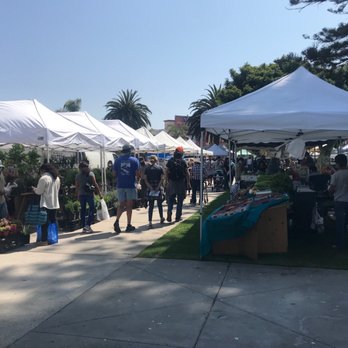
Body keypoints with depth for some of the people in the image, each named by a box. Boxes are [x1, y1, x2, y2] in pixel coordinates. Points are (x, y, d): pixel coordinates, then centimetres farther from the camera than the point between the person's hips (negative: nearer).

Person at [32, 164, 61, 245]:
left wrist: (34, 189, 7)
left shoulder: (43, 178, -12)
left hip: (46, 204, -7)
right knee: (54, 221, 14)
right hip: (55, 204, 7)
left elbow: (39, 191, -11)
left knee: (45, 221, -2)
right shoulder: (57, 178, 11)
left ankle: (44, 240, -1)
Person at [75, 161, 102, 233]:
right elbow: (95, 184, -7)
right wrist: (99, 193, -3)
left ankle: (83, 227, 12)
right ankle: (88, 225, -13)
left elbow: (77, 187, 8)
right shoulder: (91, 174, -3)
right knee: (92, 209, 1)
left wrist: (78, 196, 17)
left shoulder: (77, 176, 7)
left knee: (83, 210, 9)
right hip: (89, 194, -4)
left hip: (81, 195, 4)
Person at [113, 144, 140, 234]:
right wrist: (137, 179, 15)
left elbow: (114, 173, 4)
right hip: (131, 185, -2)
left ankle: (117, 221, -14)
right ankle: (129, 225, 11)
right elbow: (138, 174, -7)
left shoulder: (117, 160, 2)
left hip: (120, 185, 2)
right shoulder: (134, 160, -3)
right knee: (129, 205, 7)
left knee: (121, 205, 8)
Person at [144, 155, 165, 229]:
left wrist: (150, 187, -7)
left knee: (151, 206, 1)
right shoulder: (160, 168, 1)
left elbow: (145, 179, -4)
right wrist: (158, 187, -9)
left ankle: (150, 222, -7)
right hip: (159, 189, 0)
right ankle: (161, 218, 32)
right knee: (159, 205, 16)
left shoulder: (147, 168, 4)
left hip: (150, 189, 0)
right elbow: (162, 179, -8)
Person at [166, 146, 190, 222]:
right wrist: (188, 183, -3)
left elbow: (167, 172, 2)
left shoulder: (170, 161, 1)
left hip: (171, 182, 2)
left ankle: (169, 216, 0)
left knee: (170, 200, 9)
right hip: (181, 183, -2)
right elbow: (187, 173, -7)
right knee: (180, 201, 7)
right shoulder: (183, 162, -5)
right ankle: (178, 217, 9)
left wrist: (167, 181, 9)